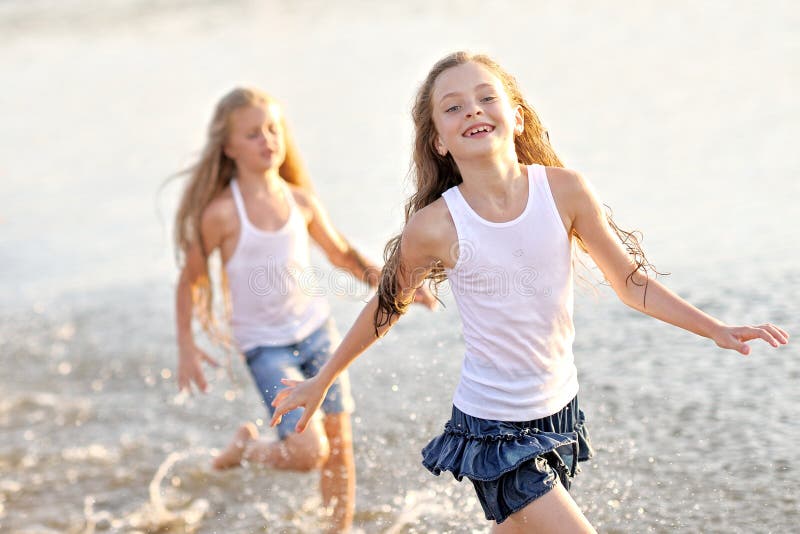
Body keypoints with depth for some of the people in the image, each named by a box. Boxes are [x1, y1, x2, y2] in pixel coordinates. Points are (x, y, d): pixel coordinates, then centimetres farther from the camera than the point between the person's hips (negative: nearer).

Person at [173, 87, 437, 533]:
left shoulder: (300, 201, 0)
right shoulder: (222, 213, -13)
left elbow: (342, 253, 15)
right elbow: (191, 279, -3)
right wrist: (187, 347, -6)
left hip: (318, 331, 5)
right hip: (267, 346, -5)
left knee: (340, 443, 7)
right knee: (309, 450, -16)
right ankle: (248, 447, 15)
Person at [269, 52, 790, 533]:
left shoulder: (565, 190, -11)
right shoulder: (435, 226, -17)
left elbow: (630, 280, 0)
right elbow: (387, 308, -1)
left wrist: (718, 329, -5)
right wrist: (320, 383, 8)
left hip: (559, 410, 4)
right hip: (492, 427, -4)